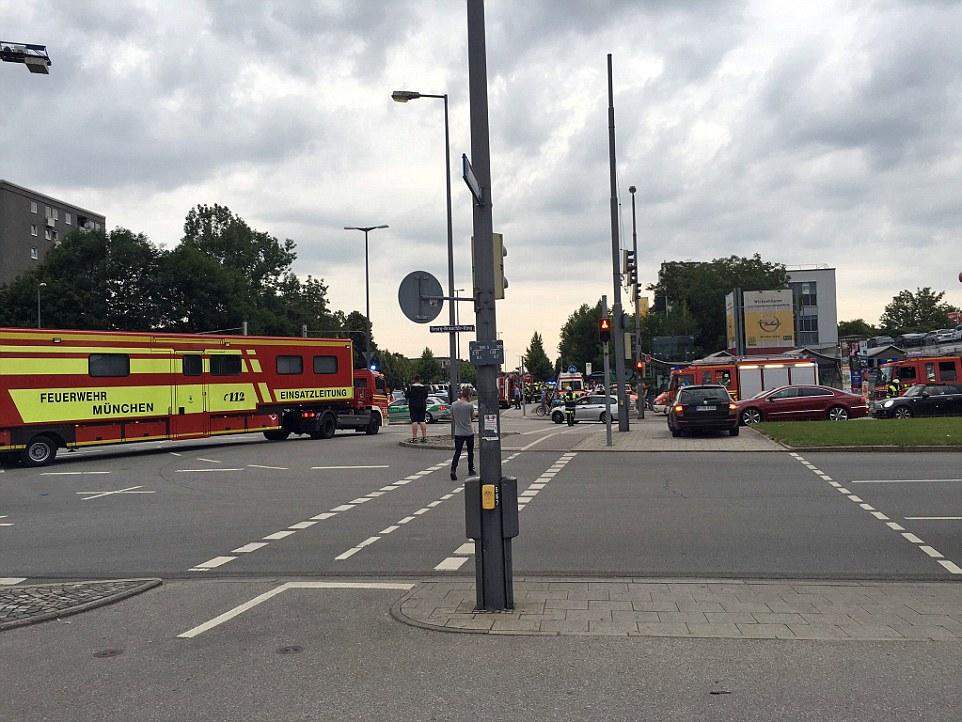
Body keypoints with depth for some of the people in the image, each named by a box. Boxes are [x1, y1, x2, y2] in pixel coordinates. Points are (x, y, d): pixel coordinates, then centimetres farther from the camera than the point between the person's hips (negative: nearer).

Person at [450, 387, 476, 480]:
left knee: (457, 452, 2)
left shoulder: (453, 405, -4)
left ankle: (453, 470, -17)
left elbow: (452, 417, 8)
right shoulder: (470, 405, -13)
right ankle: (470, 470, 27)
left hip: (458, 433, 2)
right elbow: (472, 417, 1)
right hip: (469, 432, -2)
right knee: (470, 452, 16)